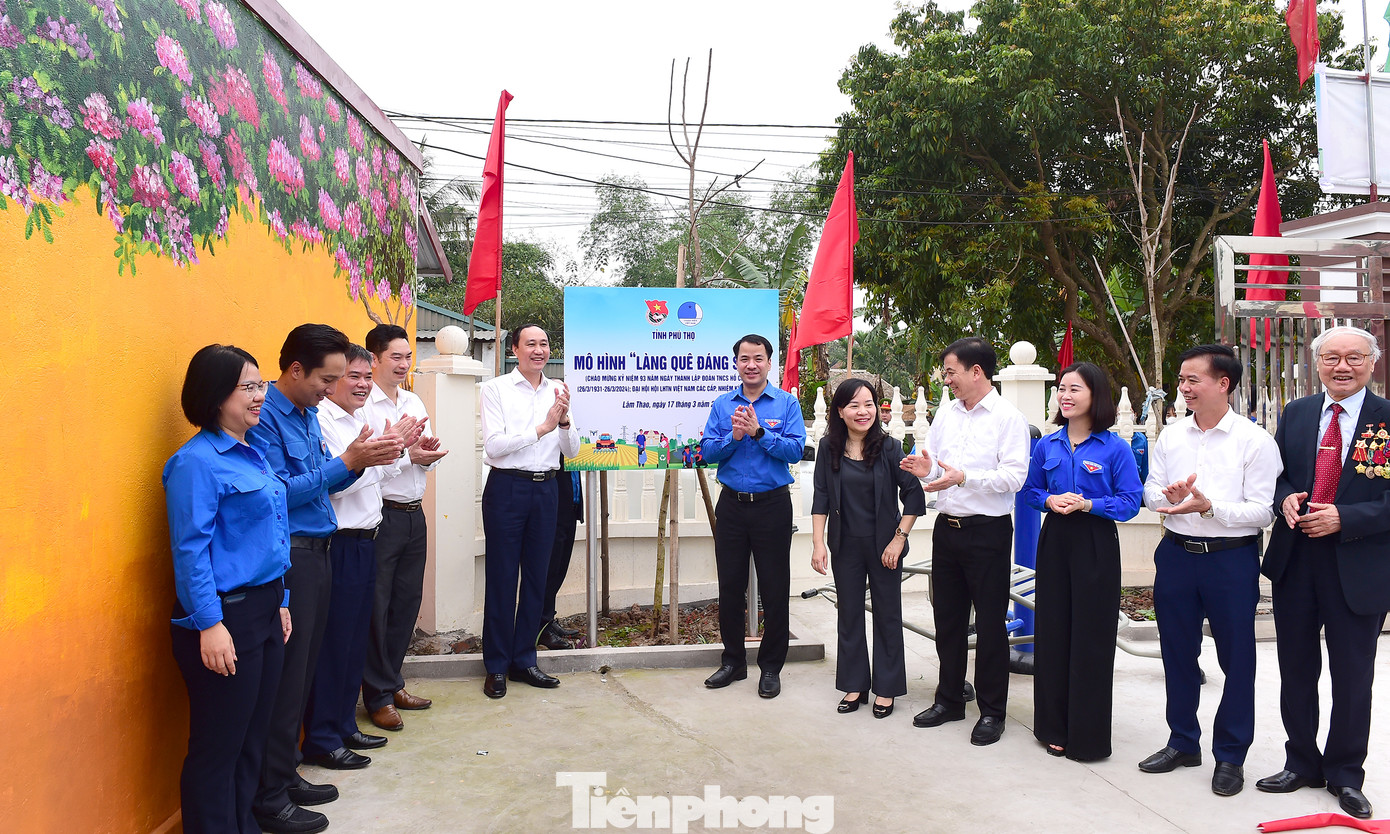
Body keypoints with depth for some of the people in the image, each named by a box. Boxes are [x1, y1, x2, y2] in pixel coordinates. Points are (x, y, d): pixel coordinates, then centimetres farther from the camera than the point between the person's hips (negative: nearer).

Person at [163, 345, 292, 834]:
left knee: (252, 738, 17)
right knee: (219, 747, 3)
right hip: (224, 617, -8)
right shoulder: (197, 461, -13)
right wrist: (210, 625, -20)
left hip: (262, 610, 9)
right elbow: (190, 551, -17)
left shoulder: (251, 455, 12)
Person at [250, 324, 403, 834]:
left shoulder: (308, 414, 13)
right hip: (288, 558, -9)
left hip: (315, 553, 9)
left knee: (302, 673, 16)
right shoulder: (265, 417, -15)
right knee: (284, 680, -1)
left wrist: (362, 460, 0)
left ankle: (286, 776, 29)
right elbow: (279, 492, -21)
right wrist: (347, 462, -20)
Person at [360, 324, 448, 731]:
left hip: (413, 514, 7)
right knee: (376, 606, 1)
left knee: (408, 601, 13)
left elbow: (429, 454, 15)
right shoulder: (361, 404, -10)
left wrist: (429, 451, -7)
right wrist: (408, 455, -17)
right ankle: (377, 696, 13)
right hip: (380, 515, -7)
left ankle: (392, 682, 27)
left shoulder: (414, 402, 14)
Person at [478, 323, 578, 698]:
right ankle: (496, 666, 14)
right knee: (501, 578, 2)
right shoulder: (496, 388, -3)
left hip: (546, 488, 5)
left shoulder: (557, 391, 9)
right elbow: (494, 446, -14)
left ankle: (524, 660, 24)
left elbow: (572, 451, 8)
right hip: (507, 488, -4)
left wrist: (564, 421, -12)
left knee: (536, 577, 11)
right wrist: (543, 427, -18)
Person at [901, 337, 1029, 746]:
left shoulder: (1008, 417, -9)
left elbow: (1014, 475, -18)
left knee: (990, 623, 3)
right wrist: (927, 471, -7)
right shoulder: (945, 414, 11)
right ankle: (949, 700, 30)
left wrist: (963, 477, -29)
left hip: (988, 531, -6)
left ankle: (992, 711, 17)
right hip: (947, 526, 7)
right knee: (948, 619, 15)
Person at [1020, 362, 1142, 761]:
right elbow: (1030, 490, 14)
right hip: (1054, 541, 4)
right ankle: (1054, 727, 22)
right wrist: (1049, 501, -7)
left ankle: (1088, 735, 14)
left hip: (1096, 546, -4)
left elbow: (1131, 501, -7)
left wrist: (1087, 504, -19)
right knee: (1052, 633, 8)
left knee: (1091, 638, 1)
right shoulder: (1047, 446, 6)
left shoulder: (1115, 448, -6)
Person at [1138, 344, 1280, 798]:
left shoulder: (1255, 440, -8)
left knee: (1236, 657, 6)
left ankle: (1230, 756, 23)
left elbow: (1262, 511, -12)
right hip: (1176, 553, 5)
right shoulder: (1170, 436, 7)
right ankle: (1183, 743, 32)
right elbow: (1150, 492, 8)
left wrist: (1210, 506, -26)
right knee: (1177, 652, 14)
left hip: (1232, 557, -4)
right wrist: (1170, 497, -13)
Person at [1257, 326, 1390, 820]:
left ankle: (1345, 775, 29)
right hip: (1295, 562, 4)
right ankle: (1302, 763, 32)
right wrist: (1286, 499, -9)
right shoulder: (1296, 414, 6)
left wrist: (1344, 518, -21)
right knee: (1297, 671, 15)